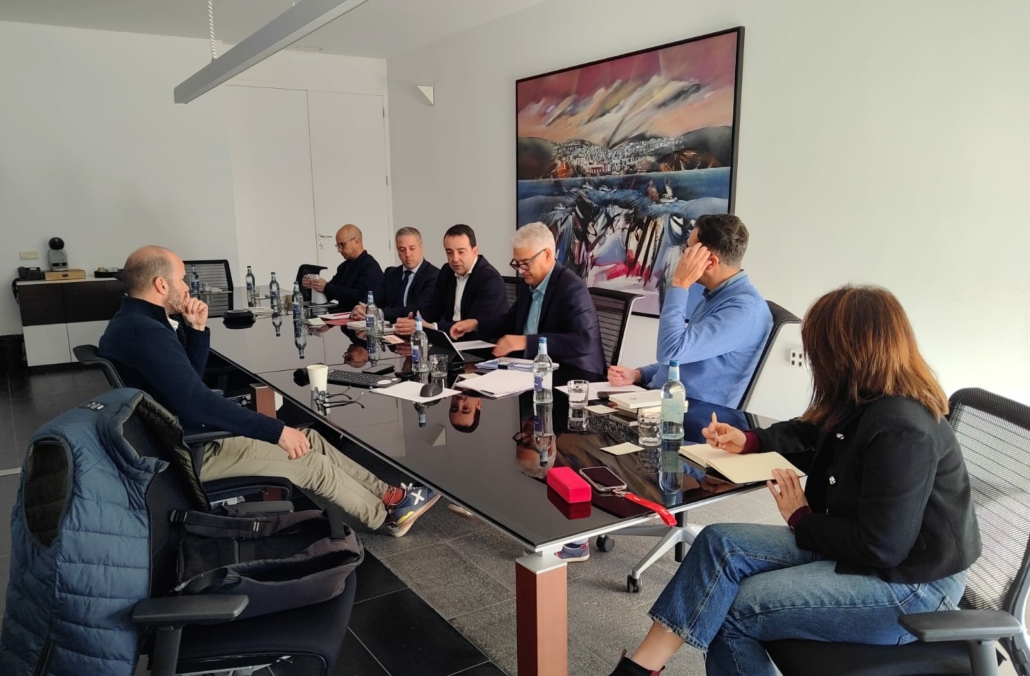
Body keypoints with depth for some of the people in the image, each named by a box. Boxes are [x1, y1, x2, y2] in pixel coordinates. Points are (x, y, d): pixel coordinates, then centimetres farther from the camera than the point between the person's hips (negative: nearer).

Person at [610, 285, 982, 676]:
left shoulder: (901, 428, -27)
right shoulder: (864, 403, 3)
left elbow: (880, 546, -27)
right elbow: (809, 433, 25)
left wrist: (801, 520, -12)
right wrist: (748, 441, 10)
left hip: (909, 585, -9)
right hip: (855, 548, 9)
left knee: (732, 611, -14)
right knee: (720, 544, -7)